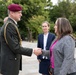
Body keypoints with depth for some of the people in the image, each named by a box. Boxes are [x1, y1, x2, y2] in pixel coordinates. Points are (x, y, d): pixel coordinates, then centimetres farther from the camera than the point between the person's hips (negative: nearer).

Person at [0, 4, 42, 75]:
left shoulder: (11, 24, 12)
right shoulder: (9, 26, -19)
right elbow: (15, 47, -22)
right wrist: (32, 51, -17)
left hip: (11, 61, 10)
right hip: (10, 64, -10)